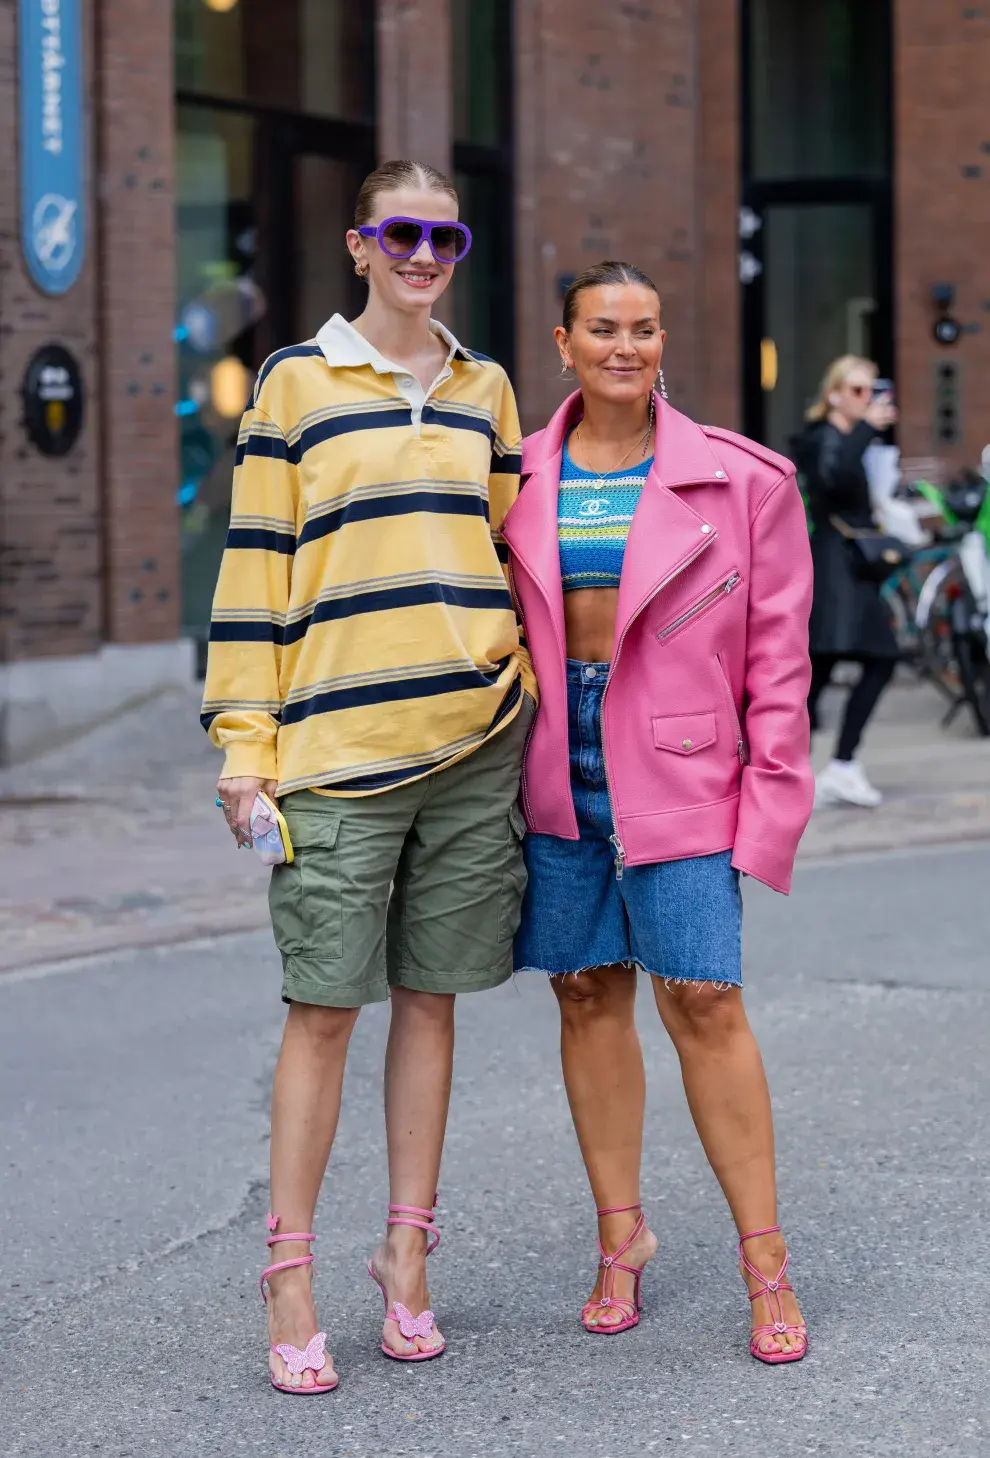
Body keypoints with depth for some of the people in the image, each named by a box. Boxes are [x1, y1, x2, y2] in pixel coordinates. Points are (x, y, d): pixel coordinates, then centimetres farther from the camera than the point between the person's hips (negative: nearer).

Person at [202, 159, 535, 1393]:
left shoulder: (484, 389, 13)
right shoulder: (297, 381, 1)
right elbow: (255, 565, -1)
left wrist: (522, 676, 11)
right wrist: (245, 740, -6)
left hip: (475, 737, 4)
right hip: (338, 742, -4)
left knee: (429, 997, 8)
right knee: (324, 1007, -3)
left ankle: (407, 1257, 18)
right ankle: (290, 1279, 5)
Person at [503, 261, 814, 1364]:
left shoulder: (738, 481, -1)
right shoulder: (518, 480, 5)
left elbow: (777, 655, 0)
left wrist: (770, 804, -5)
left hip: (677, 776, -3)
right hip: (552, 776, 3)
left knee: (703, 1001, -7)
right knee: (588, 995, 8)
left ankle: (765, 1263, 2)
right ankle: (620, 1234, 20)